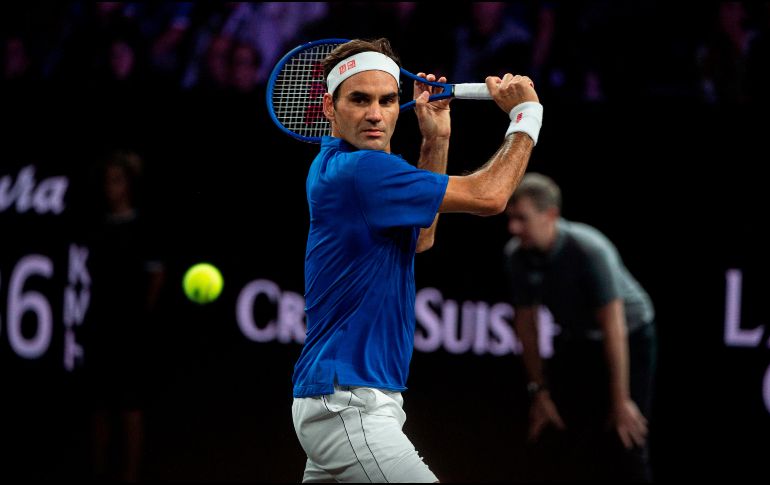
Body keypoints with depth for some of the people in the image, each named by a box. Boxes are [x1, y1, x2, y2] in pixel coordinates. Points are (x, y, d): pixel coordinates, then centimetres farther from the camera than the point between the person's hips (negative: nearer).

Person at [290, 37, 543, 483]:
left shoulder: (334, 164, 13)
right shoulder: (359, 170, -17)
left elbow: (420, 237, 26)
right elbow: (487, 196, -16)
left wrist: (436, 140, 17)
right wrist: (526, 115, -1)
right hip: (349, 406, -11)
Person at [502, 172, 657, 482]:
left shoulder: (589, 250, -32)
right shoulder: (516, 256, -15)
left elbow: (613, 328, -30)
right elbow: (526, 324, -4)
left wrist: (621, 400, -28)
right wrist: (539, 392, -3)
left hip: (628, 338, -6)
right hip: (575, 341, 6)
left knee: (624, 443, -13)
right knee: (551, 441, 1)